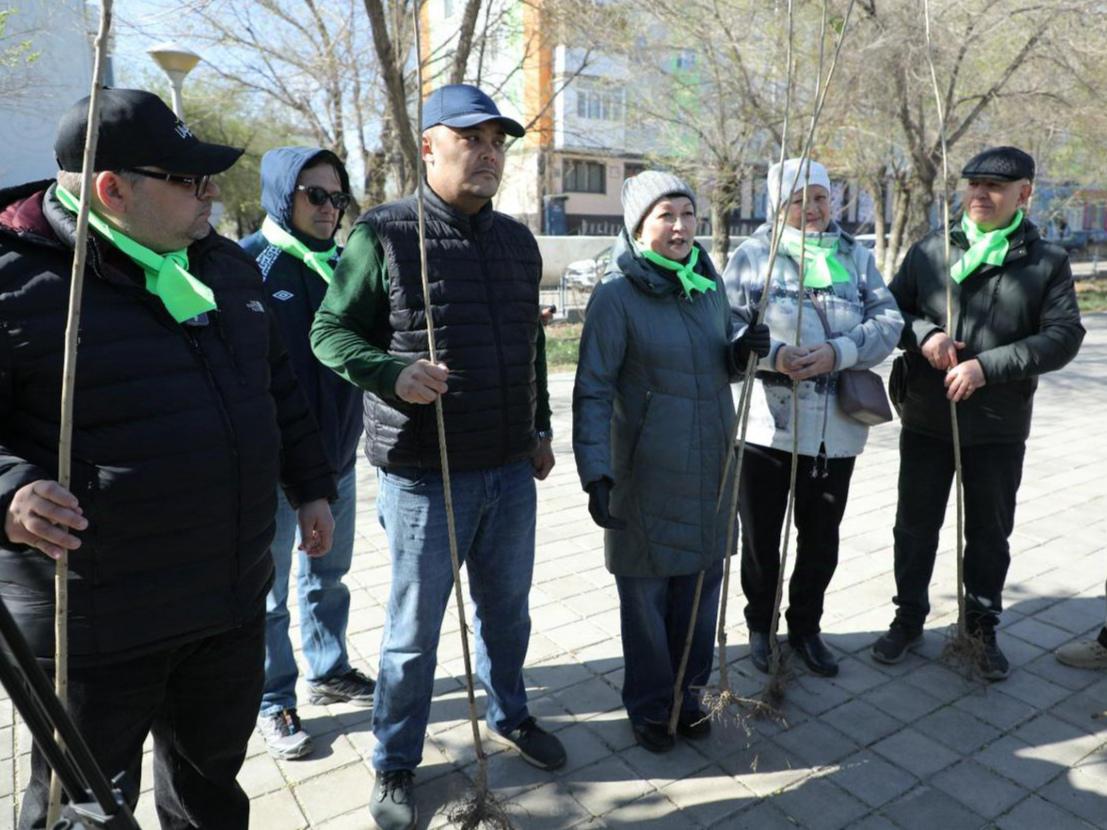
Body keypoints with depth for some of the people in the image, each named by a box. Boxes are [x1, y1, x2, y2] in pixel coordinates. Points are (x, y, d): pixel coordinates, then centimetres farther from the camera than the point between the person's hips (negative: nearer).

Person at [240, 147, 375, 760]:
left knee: (328, 576, 20)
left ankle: (329, 672, 40)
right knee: (267, 590, 10)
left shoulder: (340, 264, 6)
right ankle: (273, 704, 28)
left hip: (337, 454, 6)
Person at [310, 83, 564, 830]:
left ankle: (510, 716, 45)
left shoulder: (518, 241, 10)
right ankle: (396, 764, 31)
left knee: (507, 608, 20)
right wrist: (392, 372, -24)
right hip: (424, 473, -5)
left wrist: (541, 429, 19)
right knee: (414, 626, 9)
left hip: (511, 469, 5)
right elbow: (330, 331, -5)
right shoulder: (384, 234, -8)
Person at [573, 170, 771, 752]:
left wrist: (745, 350, -6)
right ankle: (649, 706, 29)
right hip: (647, 473, -5)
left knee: (702, 585, 15)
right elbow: (593, 391, -14)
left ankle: (689, 693, 36)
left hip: (712, 466, 6)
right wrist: (594, 473, -21)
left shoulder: (709, 283, 7)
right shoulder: (617, 294, -11)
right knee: (646, 592, 7)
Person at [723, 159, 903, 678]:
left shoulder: (855, 256, 9)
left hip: (835, 427, 3)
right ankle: (760, 626, 33)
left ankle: (805, 628, 36)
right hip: (766, 423, -2)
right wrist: (773, 353, -24)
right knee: (761, 535, 11)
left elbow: (888, 320, 0)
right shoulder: (752, 255, 0)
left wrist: (838, 352, -17)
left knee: (821, 537, 15)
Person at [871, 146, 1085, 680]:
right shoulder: (930, 251, 1)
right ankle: (909, 617, 31)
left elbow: (1063, 335, -8)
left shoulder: (1047, 261, -1)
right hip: (926, 420, 1)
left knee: (989, 533, 14)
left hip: (999, 428, -1)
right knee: (916, 525, 13)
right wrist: (923, 333, -17)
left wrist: (988, 366, -21)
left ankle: (982, 628, 34)